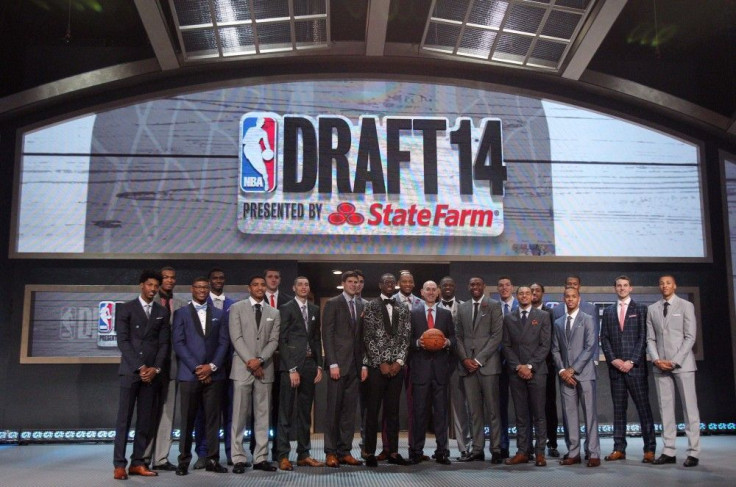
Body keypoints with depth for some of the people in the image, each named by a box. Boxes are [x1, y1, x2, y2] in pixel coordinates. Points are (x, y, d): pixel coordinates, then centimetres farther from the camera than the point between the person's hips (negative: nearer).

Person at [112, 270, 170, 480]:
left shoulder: (162, 312, 13)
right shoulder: (125, 308, 2)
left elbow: (164, 343, 7)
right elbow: (123, 341, -5)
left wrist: (156, 368, -6)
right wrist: (140, 367, -11)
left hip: (152, 372, 3)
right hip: (130, 370, -3)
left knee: (145, 420, 4)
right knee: (124, 419, -3)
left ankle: (137, 462, 8)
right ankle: (119, 464, 0)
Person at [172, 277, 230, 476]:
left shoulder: (219, 314, 13)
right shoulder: (181, 313, 6)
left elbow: (224, 342, 7)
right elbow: (178, 343, -2)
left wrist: (212, 366, -6)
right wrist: (196, 368, -9)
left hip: (214, 374, 2)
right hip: (189, 374, -2)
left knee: (213, 419, 3)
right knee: (187, 420, 2)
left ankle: (213, 460, 9)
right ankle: (184, 461, 9)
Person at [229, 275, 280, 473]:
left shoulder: (274, 313, 13)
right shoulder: (237, 308, 4)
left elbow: (273, 341, 4)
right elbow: (236, 337, -4)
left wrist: (260, 360, -11)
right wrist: (250, 361, -12)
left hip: (265, 368, 3)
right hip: (242, 367, -3)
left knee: (263, 415, 4)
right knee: (240, 414, -2)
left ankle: (261, 458, 9)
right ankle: (239, 459, 2)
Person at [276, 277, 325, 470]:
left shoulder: (315, 310, 14)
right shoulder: (286, 308, -1)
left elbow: (317, 339, 15)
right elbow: (282, 340, -6)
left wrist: (319, 366, 7)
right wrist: (292, 369, -12)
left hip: (309, 364, 5)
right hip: (291, 365, -5)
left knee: (305, 412, 9)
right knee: (286, 412, -2)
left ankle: (304, 454, 15)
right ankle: (283, 456, 3)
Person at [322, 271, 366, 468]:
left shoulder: (361, 306, 15)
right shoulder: (333, 304, 0)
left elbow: (362, 336, 14)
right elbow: (327, 334, -5)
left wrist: (364, 364, 7)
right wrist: (332, 363, -12)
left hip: (355, 365, 5)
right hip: (339, 363, -5)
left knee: (349, 410, 5)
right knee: (334, 409, -1)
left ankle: (345, 451, 10)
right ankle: (331, 453, 5)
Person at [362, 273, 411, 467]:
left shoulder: (403, 310, 11)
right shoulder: (371, 306, 1)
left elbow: (405, 337, 6)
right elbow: (368, 337, -6)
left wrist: (399, 361, -6)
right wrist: (381, 362, -10)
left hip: (396, 366, 3)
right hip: (376, 365, -3)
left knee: (393, 410, 7)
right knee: (373, 410, 0)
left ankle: (393, 451, 13)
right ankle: (370, 453, 6)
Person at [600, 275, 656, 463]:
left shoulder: (640, 309, 5)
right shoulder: (608, 311, 14)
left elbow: (643, 337, -2)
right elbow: (604, 338, 9)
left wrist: (631, 361, -10)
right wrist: (613, 360, -5)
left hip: (636, 366, -3)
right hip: (615, 366, 3)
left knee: (643, 407, -3)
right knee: (618, 408, 5)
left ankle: (649, 449, 1)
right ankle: (619, 449, 7)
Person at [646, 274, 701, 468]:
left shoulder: (686, 306, 2)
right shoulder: (652, 309, 11)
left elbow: (690, 337, -4)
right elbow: (650, 339, 9)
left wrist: (675, 361, -12)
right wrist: (656, 359, -7)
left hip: (682, 364, -3)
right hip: (660, 365, 3)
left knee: (689, 407, -2)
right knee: (665, 408, 4)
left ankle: (693, 452, 2)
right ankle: (668, 452, 7)